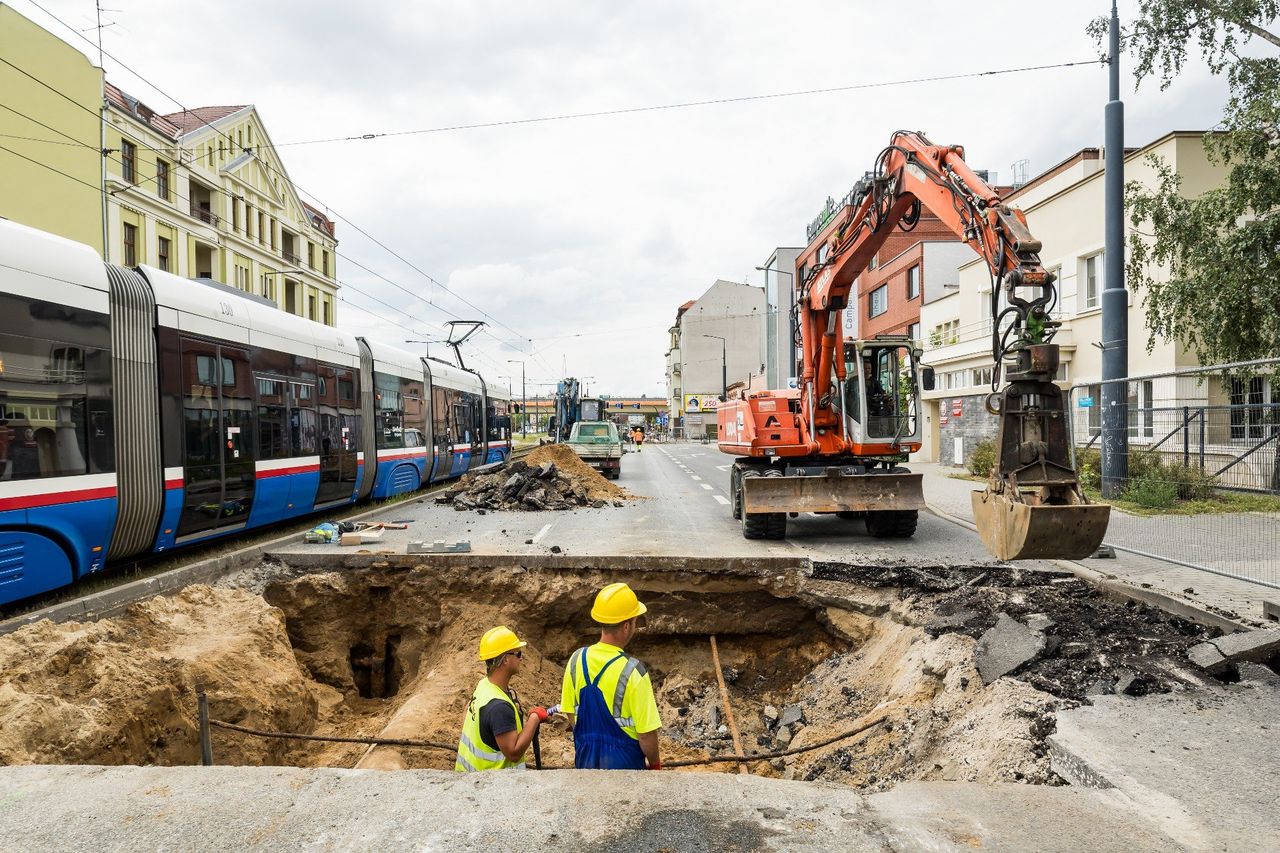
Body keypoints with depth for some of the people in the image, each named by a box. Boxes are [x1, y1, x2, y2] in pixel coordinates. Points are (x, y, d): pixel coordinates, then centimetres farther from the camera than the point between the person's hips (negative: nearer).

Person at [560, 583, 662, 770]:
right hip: (623, 761, -5)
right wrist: (655, 763, -1)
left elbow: (570, 712, 4)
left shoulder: (577, 660, -9)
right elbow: (646, 733, -20)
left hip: (586, 757, 5)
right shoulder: (632, 670, -25)